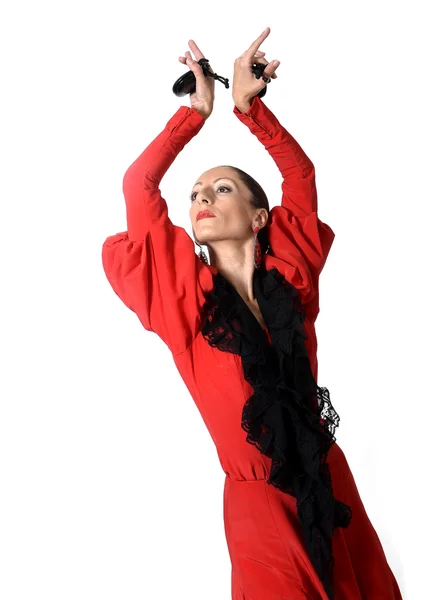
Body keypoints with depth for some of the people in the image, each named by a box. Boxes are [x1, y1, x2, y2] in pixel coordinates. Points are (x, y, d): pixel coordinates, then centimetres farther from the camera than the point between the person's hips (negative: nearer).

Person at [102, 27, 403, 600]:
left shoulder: (291, 276, -1)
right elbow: (139, 186, -8)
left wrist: (249, 105, 0)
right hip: (259, 504, -2)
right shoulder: (185, 295, -6)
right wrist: (198, 108, -1)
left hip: (331, 484, 3)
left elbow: (300, 173, 5)